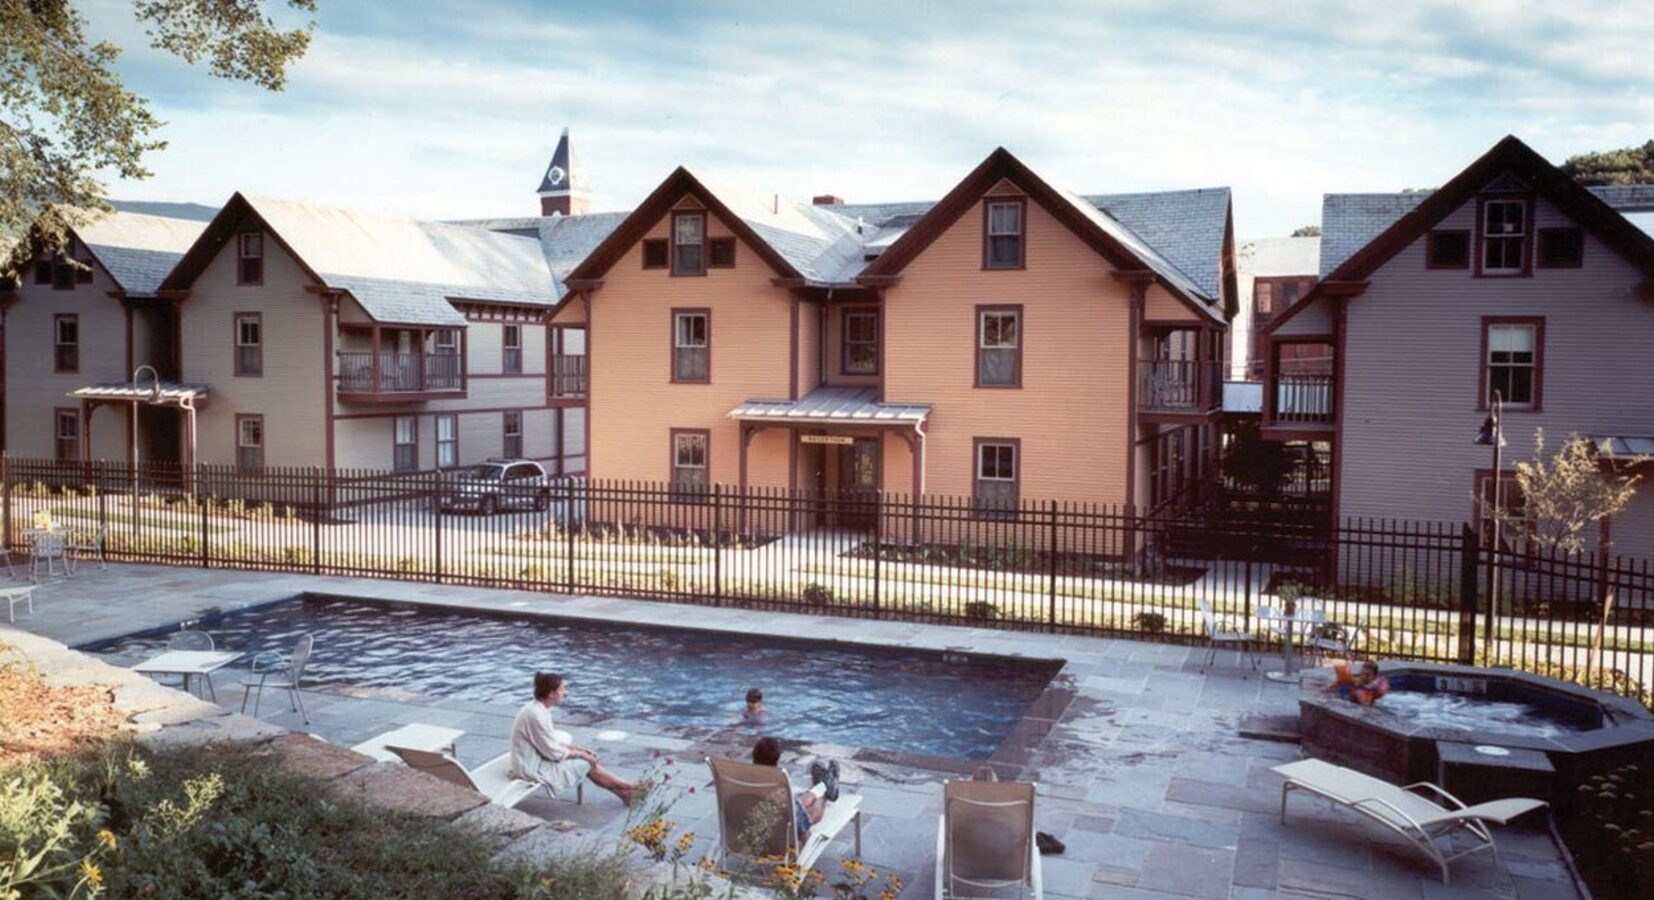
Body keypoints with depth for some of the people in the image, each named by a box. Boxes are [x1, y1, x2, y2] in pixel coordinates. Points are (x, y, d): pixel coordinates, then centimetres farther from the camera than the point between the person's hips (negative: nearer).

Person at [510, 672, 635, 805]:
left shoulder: (538, 708, 2)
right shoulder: (536, 715, -28)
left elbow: (551, 741, 12)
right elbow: (554, 752, -22)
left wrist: (577, 749, 3)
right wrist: (580, 753, -8)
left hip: (537, 759, 9)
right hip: (533, 768, -9)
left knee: (588, 759, 3)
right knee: (587, 764, -5)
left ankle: (622, 792, 10)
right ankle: (627, 787, 11)